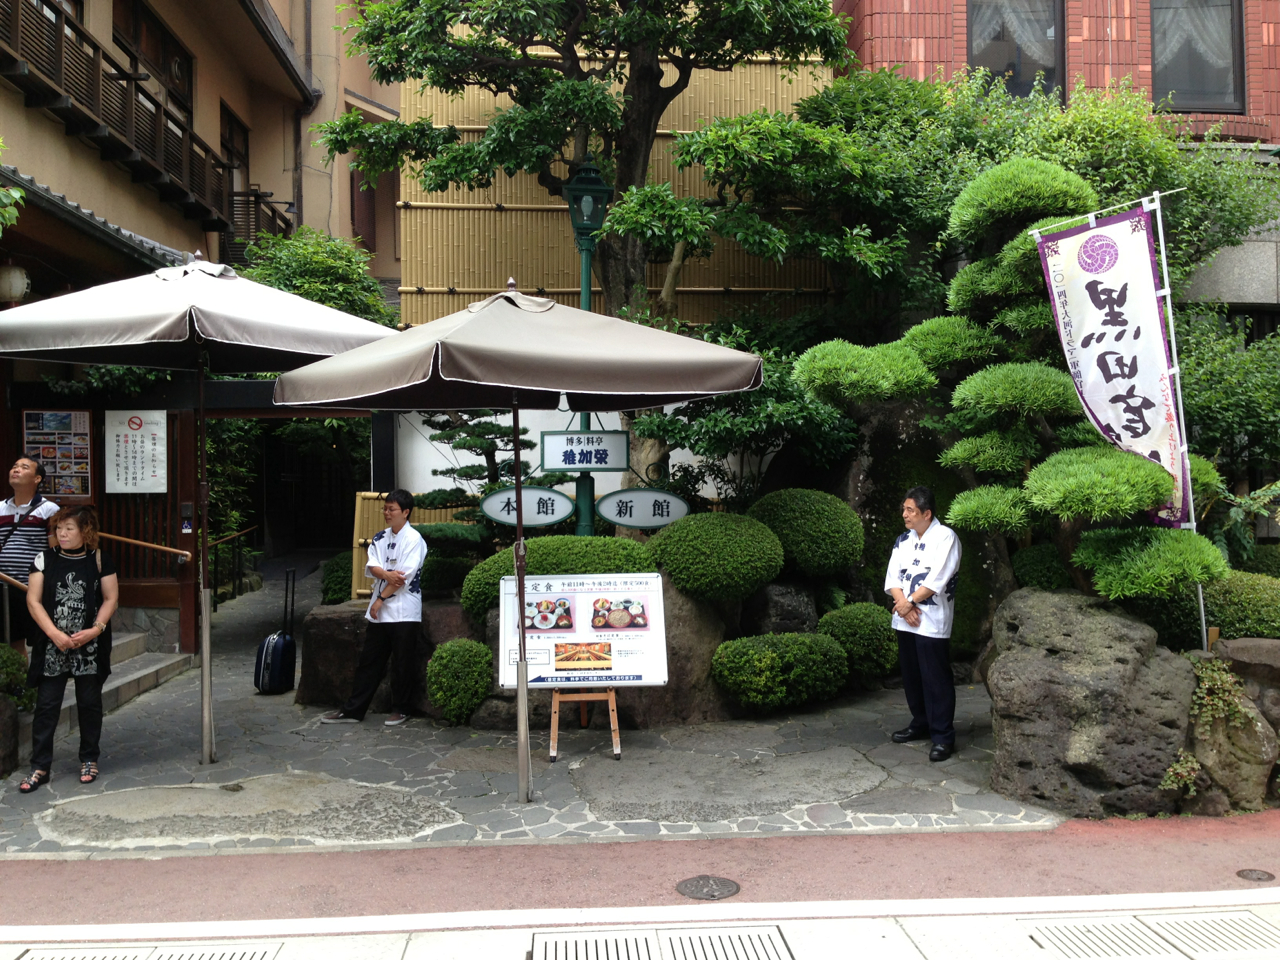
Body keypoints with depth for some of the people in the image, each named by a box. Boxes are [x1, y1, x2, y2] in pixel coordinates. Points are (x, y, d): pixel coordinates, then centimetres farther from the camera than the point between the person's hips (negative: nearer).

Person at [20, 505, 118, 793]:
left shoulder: (99, 560, 0)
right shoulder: (44, 560, 1)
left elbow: (111, 599, 1)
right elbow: (33, 600, -2)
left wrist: (95, 629, -14)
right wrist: (55, 634, -13)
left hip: (90, 647, 0)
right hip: (52, 647, 0)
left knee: (89, 703, 8)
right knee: (46, 705, 1)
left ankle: (89, 759, 21)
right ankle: (40, 767, 8)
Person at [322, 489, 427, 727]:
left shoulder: (414, 539, -10)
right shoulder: (380, 539, 11)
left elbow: (405, 576, -16)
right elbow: (371, 567, 0)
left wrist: (380, 599, -11)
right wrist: (386, 575, -22)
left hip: (404, 612, -6)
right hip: (379, 612, 6)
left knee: (402, 664, 3)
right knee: (369, 661, 10)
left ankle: (401, 709, 17)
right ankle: (353, 710, 16)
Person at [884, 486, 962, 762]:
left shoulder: (945, 537, -9)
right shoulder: (903, 540, 12)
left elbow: (936, 579, -16)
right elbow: (892, 577, 6)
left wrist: (909, 602, -10)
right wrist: (903, 605, -11)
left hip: (932, 621, -7)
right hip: (905, 620, 7)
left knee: (935, 679, -5)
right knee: (911, 675, 14)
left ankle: (943, 736, 1)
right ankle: (921, 723, 28)